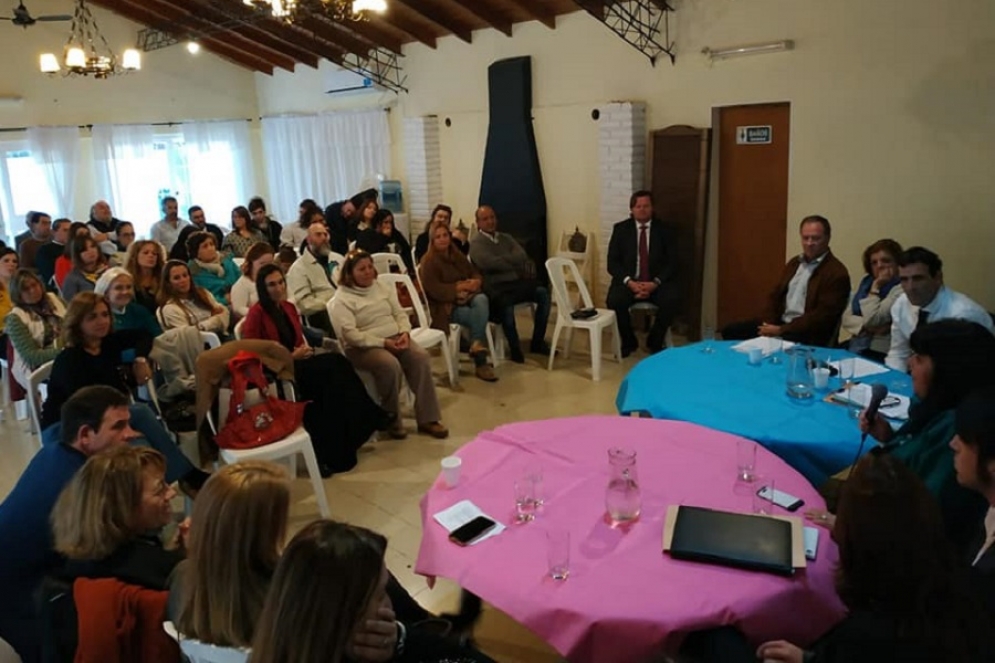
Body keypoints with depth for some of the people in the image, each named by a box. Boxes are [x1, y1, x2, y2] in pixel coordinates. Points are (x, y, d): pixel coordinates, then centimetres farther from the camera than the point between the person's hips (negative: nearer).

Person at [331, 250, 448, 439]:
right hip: (364, 347, -6)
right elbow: (350, 335, -17)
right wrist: (383, 342, -22)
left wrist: (404, 333, -9)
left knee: (420, 357, -21)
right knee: (390, 365, -35)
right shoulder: (342, 300, -7)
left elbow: (399, 313, 13)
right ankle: (391, 421, -15)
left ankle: (427, 418, -17)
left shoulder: (382, 288, 14)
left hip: (394, 338, 6)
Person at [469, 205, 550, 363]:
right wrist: (518, 266, -5)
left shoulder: (506, 238, 22)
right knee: (505, 303, -38)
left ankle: (537, 342, -9)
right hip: (495, 287, -6)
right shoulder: (476, 243, 3)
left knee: (543, 293, -19)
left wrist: (502, 259, -11)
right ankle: (515, 348, -19)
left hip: (516, 282, 6)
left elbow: (522, 256, 5)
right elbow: (490, 263, -14)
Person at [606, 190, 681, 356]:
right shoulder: (620, 229, 5)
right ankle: (628, 342, -3)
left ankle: (655, 342, -3)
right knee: (615, 300, -30)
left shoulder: (664, 230, 5)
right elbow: (612, 262, 0)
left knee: (670, 300, -30)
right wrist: (630, 282, -17)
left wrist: (655, 283, -17)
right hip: (629, 281, 0)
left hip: (657, 282, 0)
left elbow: (672, 262, 0)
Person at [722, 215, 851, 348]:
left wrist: (781, 330, -19)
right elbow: (775, 296, 17)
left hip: (808, 335, -8)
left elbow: (822, 316, -17)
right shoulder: (794, 263, 15)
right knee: (731, 331, -2)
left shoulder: (837, 273, -9)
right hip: (779, 323, 8)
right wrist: (770, 324, -3)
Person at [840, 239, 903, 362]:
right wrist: (867, 326, -12)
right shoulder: (866, 281, 10)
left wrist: (876, 287, -11)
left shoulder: (901, 289, -10)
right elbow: (846, 318, 6)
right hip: (856, 345, 6)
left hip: (880, 351, -6)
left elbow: (872, 320, -19)